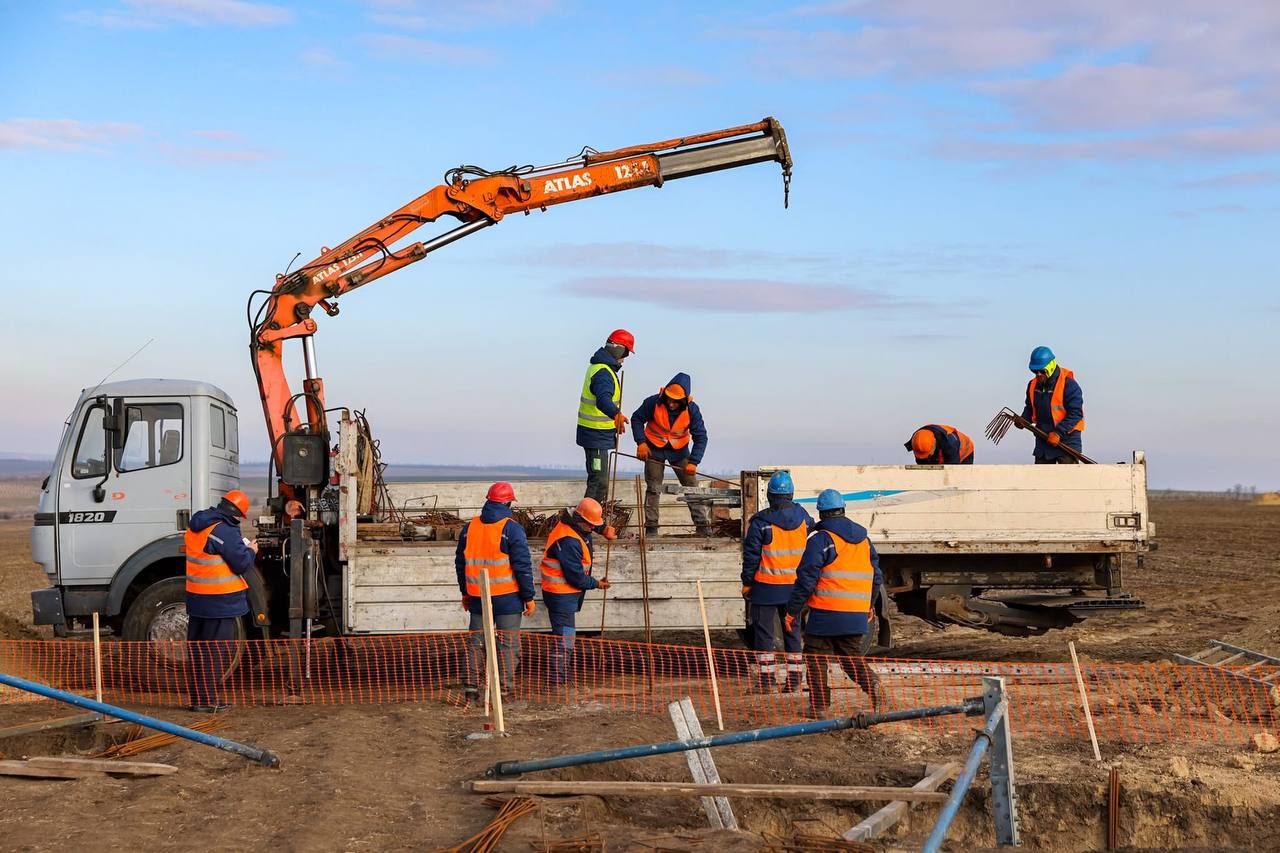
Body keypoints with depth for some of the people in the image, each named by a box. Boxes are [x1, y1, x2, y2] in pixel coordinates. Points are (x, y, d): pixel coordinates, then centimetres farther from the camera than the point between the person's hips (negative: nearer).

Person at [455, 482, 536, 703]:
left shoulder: (470, 527, 6)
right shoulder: (511, 529, -10)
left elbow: (460, 562, 15)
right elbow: (523, 566, -12)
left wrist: (465, 592, 25)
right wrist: (529, 597, -5)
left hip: (478, 598, 4)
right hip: (507, 598, -4)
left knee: (475, 642, 13)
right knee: (508, 644, 1)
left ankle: (471, 687, 12)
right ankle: (504, 690, 0)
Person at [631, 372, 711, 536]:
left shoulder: (692, 410, -20)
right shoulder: (653, 403, -22)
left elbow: (700, 437, -15)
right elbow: (637, 419, -6)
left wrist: (693, 462, -24)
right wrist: (641, 442, -17)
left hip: (679, 451, 1)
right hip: (654, 449, -1)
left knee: (692, 487, 0)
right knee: (653, 489, -1)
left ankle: (704, 527, 4)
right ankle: (651, 527, 8)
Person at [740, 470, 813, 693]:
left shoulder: (760, 522, -14)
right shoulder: (802, 516, 0)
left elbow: (751, 555, -10)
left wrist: (746, 582, 0)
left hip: (766, 586, -4)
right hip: (794, 586, 4)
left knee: (763, 632, 4)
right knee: (792, 631, 14)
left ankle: (767, 679, 3)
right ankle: (794, 677, 16)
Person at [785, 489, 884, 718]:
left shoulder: (821, 539, -9)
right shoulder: (864, 539, 12)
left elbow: (806, 579, -12)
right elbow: (876, 577, 19)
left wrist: (792, 610, -5)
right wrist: (868, 606, 32)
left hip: (826, 613, -6)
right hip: (857, 614, 6)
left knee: (816, 657, 6)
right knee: (851, 656, 18)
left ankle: (819, 707, 5)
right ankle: (871, 683, -8)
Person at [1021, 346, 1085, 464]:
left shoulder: (1068, 384, -14)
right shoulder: (1033, 385, 7)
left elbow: (1075, 413, -17)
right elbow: (1030, 408, 22)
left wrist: (1058, 432, -24)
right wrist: (1023, 420, -1)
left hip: (1066, 438, -6)